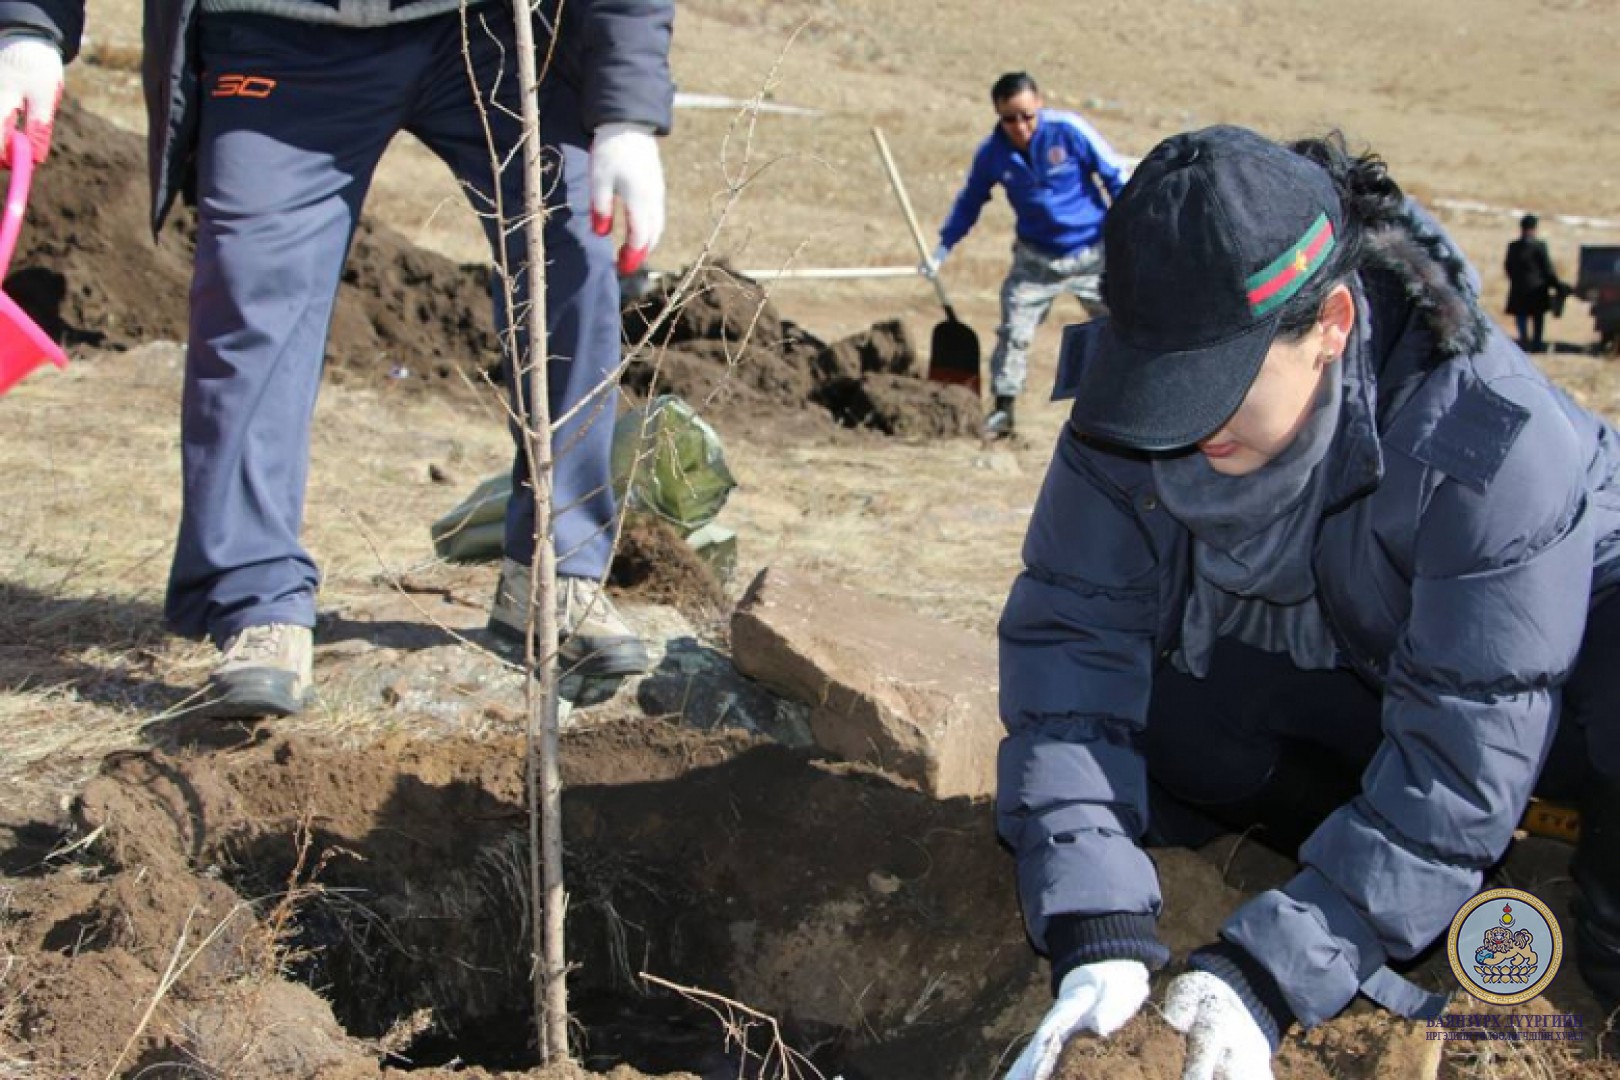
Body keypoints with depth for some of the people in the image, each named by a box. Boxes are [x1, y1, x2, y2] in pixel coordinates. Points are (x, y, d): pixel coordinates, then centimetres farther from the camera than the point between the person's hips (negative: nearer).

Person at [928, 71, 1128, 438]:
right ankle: (1003, 408, 4)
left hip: (1092, 252, -2)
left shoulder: (1069, 130, -18)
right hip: (1035, 258, 2)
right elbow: (970, 201, 8)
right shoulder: (991, 153, -9)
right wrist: (942, 249, 6)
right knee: (1014, 331, -7)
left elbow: (1116, 176, -9)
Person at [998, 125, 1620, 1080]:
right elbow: (1072, 635, -25)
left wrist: (1271, 972, -39)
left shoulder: (1491, 436, -35)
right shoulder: (1134, 404, -23)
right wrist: (1098, 935, -37)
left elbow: (1465, 753, -34)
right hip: (1331, 680, 5)